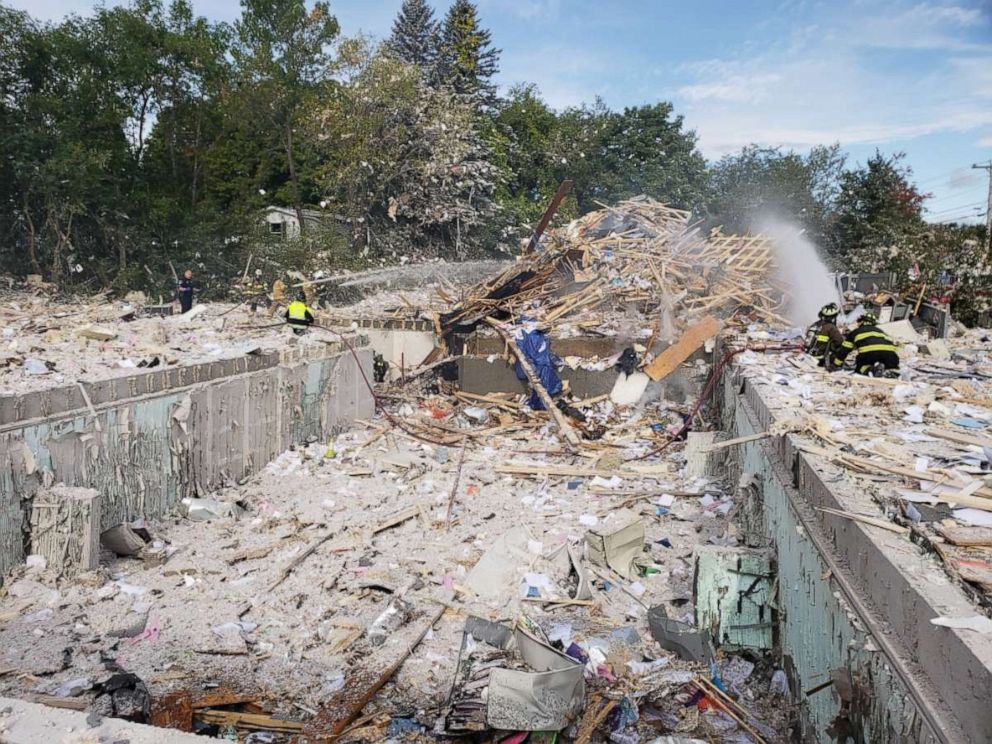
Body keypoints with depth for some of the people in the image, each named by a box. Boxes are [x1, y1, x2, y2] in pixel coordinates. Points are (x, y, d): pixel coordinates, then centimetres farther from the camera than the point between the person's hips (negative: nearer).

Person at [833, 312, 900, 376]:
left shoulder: (855, 332, 29)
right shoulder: (880, 331, 39)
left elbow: (844, 349, 28)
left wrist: (836, 364, 36)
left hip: (869, 351, -2)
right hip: (890, 351, 2)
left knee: (860, 368, 19)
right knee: (893, 368, 21)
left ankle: (871, 370, -14)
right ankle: (892, 372, -16)